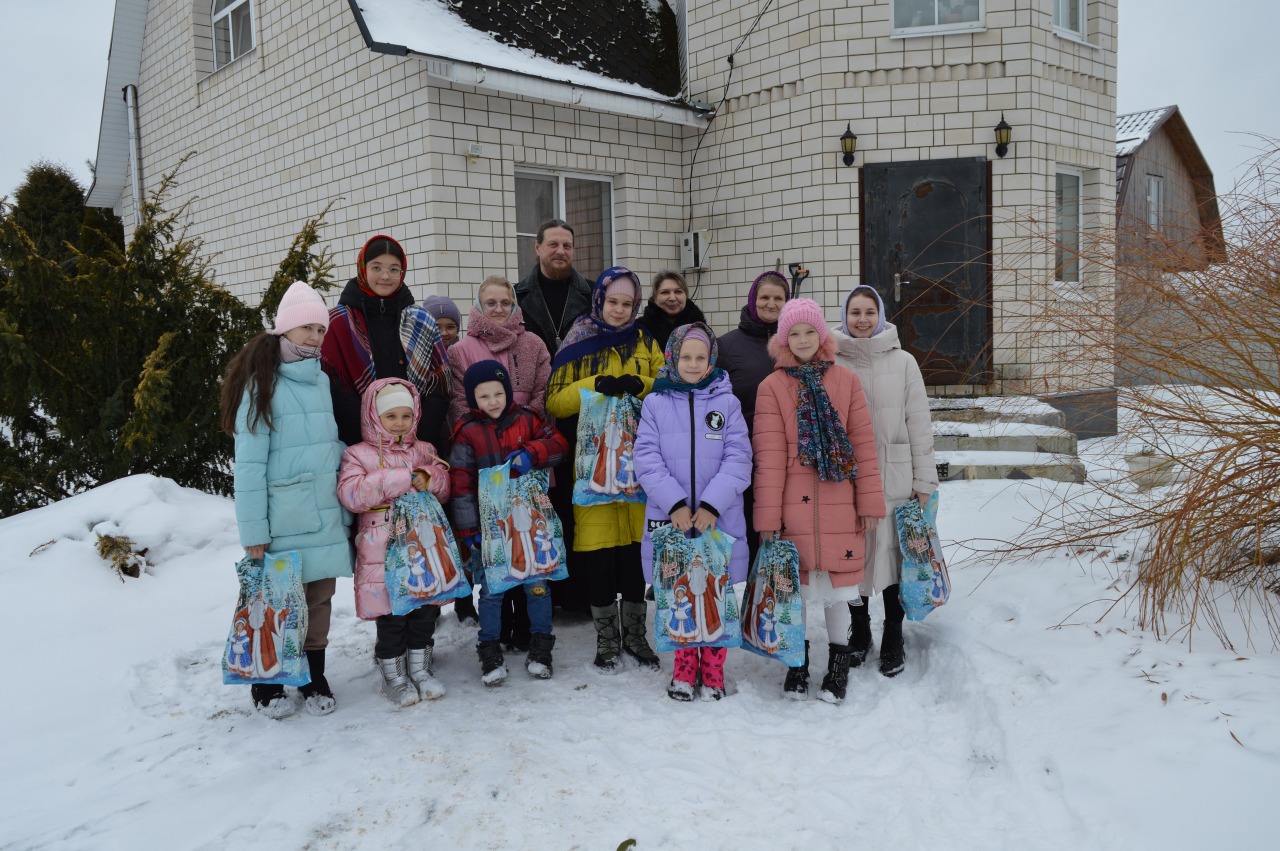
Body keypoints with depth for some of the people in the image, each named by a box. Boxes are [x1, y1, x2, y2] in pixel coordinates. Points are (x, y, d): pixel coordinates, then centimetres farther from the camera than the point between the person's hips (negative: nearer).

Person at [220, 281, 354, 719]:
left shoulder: (322, 381, 11)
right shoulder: (262, 384, -7)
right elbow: (249, 462, -10)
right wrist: (253, 530, -12)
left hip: (326, 515, 5)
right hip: (284, 518, -5)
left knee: (319, 597, 10)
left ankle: (314, 678, 26)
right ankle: (267, 684, 21)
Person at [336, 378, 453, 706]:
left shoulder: (424, 451, 12)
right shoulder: (358, 454, -1)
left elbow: (444, 486, 12)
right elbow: (351, 494, -16)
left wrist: (429, 479, -12)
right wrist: (401, 479, -19)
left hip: (424, 546, 4)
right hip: (382, 551, -4)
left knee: (426, 608, 8)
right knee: (391, 614, 1)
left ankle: (419, 668, 26)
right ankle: (393, 675, 18)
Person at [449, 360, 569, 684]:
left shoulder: (527, 419, 3)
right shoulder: (467, 432, -2)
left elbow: (559, 444, 3)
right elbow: (461, 483, -3)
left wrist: (531, 453, -17)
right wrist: (468, 528, -7)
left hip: (529, 518, 1)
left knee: (537, 582, 6)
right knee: (491, 588, 4)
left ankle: (540, 648, 21)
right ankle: (490, 652, 18)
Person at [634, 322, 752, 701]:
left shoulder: (726, 402, 4)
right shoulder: (655, 403, 4)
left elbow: (738, 459, -4)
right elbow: (647, 459, -4)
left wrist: (712, 504, -15)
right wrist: (675, 503, -16)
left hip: (719, 519, 0)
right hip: (670, 518, 0)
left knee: (716, 595, 7)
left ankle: (712, 669, 21)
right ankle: (685, 668, 24)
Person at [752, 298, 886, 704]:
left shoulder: (846, 381, 7)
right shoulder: (772, 387, 2)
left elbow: (863, 443, 6)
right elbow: (769, 454, -4)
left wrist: (870, 501, 2)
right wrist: (768, 515, -7)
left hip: (839, 507, 1)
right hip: (794, 506, -1)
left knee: (837, 587, 6)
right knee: (794, 586, 8)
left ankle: (838, 666, 23)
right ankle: (797, 664, 26)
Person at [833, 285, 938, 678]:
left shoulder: (903, 362, 1)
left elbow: (919, 424, 2)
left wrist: (923, 481, 0)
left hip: (894, 479, 0)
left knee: (894, 554, 6)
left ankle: (893, 638, 23)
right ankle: (859, 631, 29)